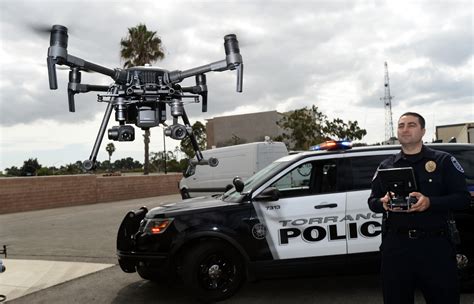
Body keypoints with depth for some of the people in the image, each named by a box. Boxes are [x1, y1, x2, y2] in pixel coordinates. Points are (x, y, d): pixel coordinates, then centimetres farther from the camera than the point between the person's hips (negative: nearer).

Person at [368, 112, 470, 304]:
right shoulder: (386, 166, 13)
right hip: (395, 245, 2)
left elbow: (463, 198, -2)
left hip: (435, 245, -2)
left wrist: (430, 202, -18)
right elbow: (372, 201, 15)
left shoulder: (443, 161, 5)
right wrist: (383, 203, -8)